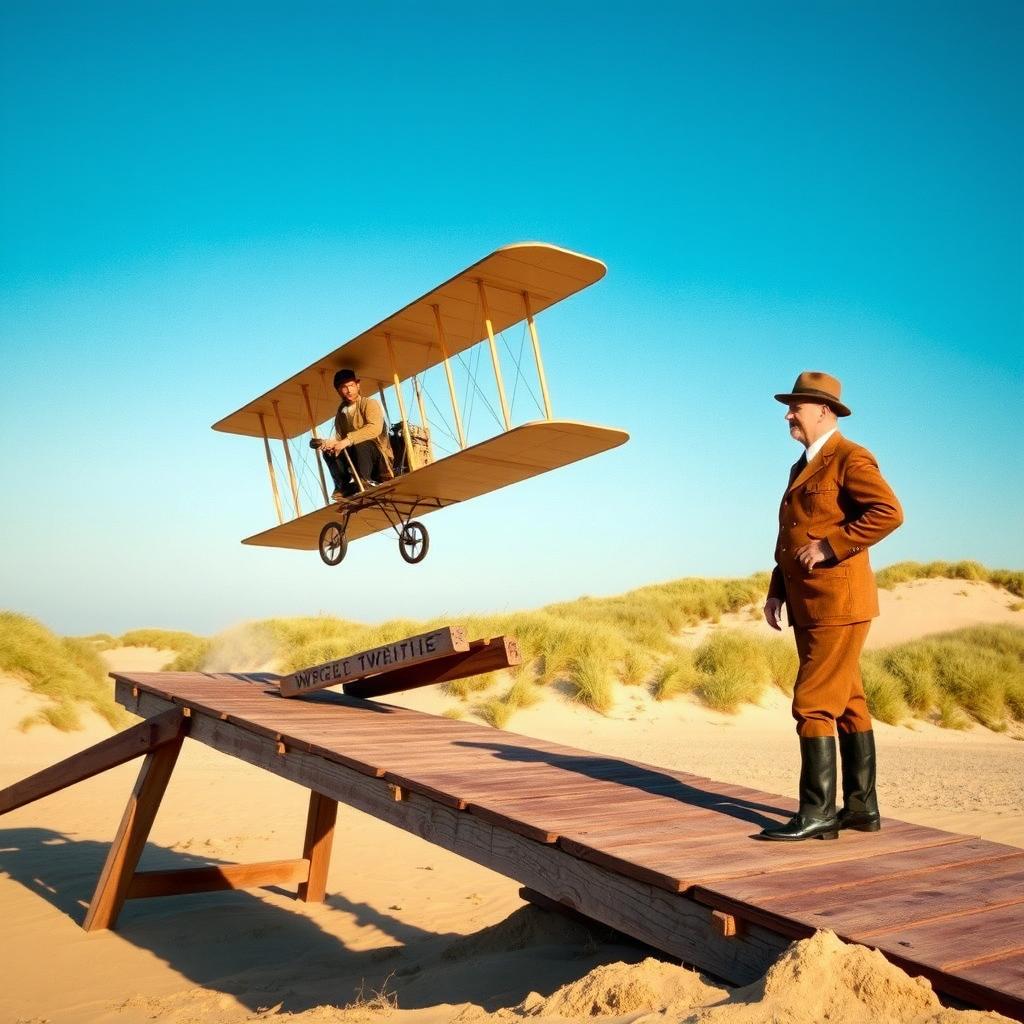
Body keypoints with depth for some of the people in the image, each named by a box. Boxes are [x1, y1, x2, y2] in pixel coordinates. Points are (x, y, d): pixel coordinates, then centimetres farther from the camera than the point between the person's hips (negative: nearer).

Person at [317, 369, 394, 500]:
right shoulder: (341, 413, 11)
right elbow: (340, 439, 5)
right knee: (328, 450, -14)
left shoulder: (370, 403, -8)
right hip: (355, 457, 6)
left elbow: (375, 428, -26)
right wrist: (333, 443, -20)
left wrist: (348, 440, -32)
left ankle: (365, 482, -28)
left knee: (360, 443, -35)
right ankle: (344, 487, -16)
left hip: (378, 456, -6)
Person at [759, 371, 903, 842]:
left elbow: (889, 512, -21)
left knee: (813, 705, -10)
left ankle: (818, 814, -4)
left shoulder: (850, 458, -8)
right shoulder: (802, 467, 20)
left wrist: (829, 546, -20)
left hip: (838, 601, -9)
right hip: (809, 605, 9)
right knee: (847, 704, 11)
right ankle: (862, 807, 18)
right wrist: (777, 590, 12)